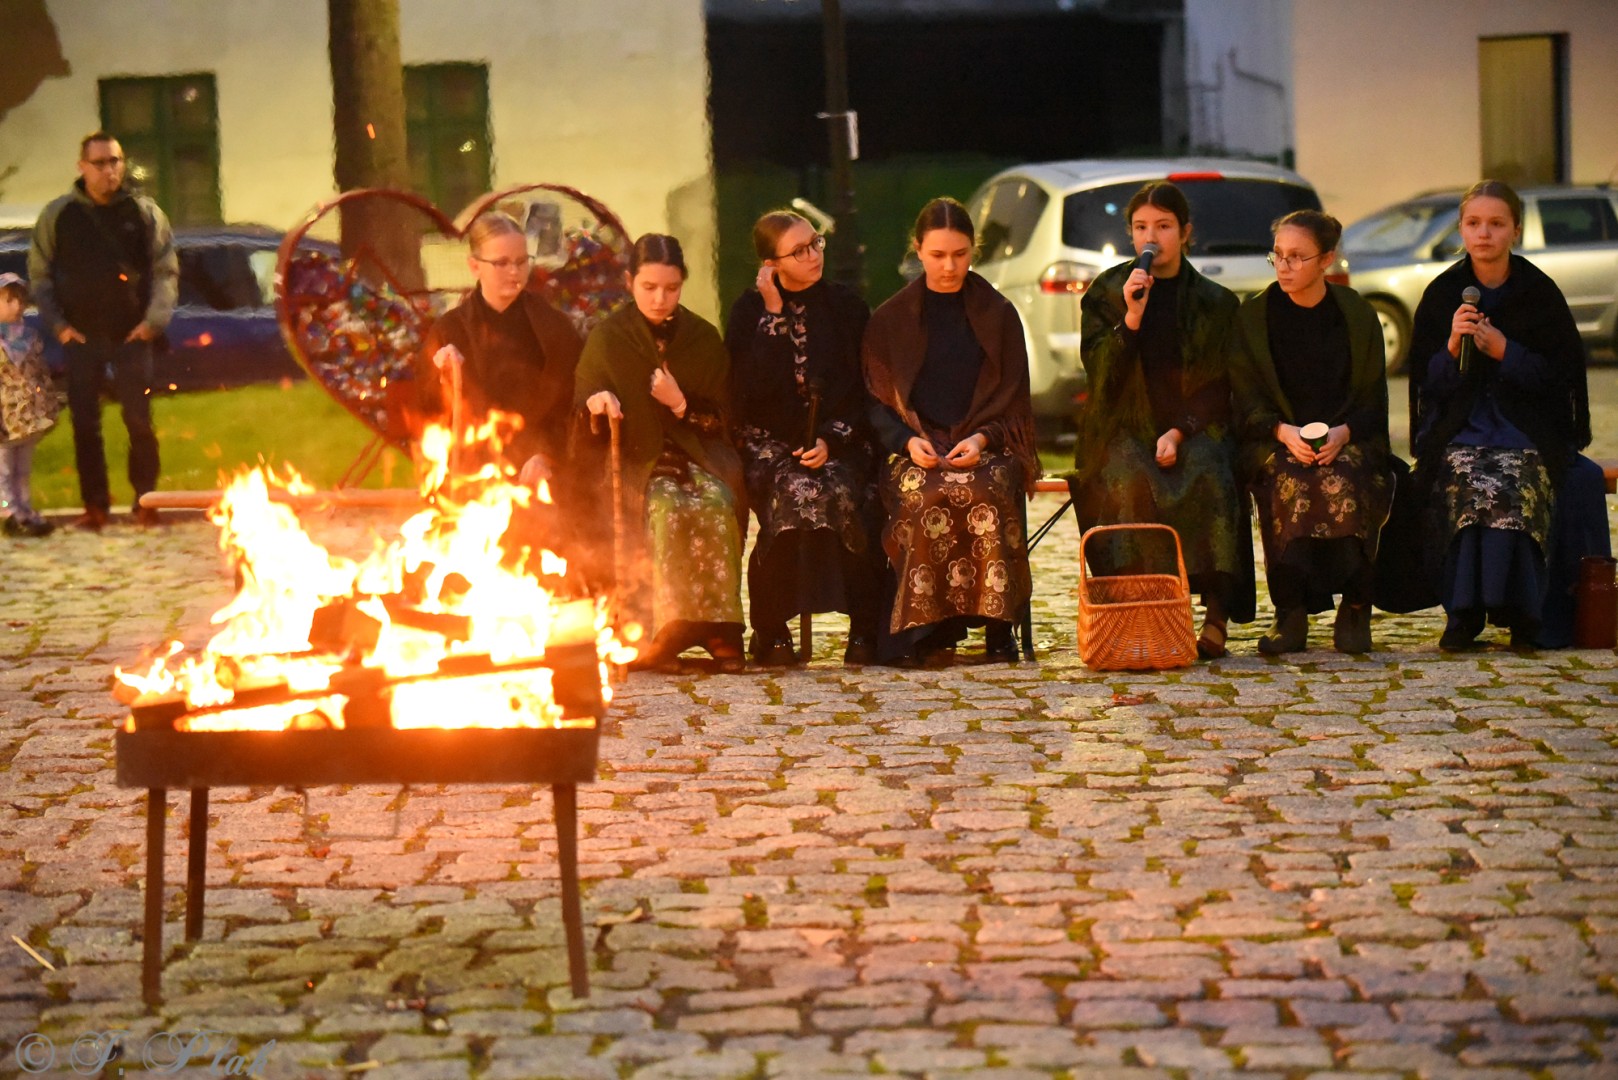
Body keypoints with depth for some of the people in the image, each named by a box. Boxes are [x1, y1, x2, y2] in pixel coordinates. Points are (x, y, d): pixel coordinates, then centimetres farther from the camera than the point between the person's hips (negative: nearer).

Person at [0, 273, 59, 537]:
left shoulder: (29, 336, 11)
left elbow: (43, 375, 17)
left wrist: (50, 407, 12)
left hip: (30, 416, 6)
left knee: (24, 470, 14)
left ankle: (25, 512, 19)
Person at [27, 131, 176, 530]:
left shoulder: (144, 213, 2)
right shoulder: (58, 215, 3)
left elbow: (166, 271, 5)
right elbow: (39, 273, 7)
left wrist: (154, 320, -6)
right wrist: (57, 324, -2)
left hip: (131, 336, -1)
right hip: (81, 338, 1)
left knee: (139, 421, 1)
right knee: (85, 423, 3)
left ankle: (146, 500, 12)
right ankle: (95, 505, 12)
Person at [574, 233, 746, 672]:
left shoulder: (704, 339, 12)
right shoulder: (607, 339, 8)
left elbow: (722, 419, 11)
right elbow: (580, 414, 5)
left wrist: (681, 404, -9)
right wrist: (597, 404, -19)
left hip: (696, 456, 2)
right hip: (633, 462, -2)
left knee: (717, 505, -31)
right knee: (670, 510, -34)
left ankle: (717, 629, -30)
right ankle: (665, 631, -33)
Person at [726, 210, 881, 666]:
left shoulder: (846, 306, 8)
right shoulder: (750, 310, 4)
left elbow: (862, 389, 5)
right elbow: (750, 389, -10)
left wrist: (831, 440, -11)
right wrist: (774, 315, -9)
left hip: (837, 443, 1)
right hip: (769, 442, -1)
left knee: (841, 494, -31)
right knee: (794, 493, -32)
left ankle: (864, 630, -19)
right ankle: (771, 632, -18)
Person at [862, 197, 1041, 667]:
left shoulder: (997, 314, 13)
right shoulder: (891, 319, 13)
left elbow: (1012, 401, 10)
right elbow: (878, 402, 10)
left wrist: (982, 439, -10)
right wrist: (908, 441, -10)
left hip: (987, 449, 0)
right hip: (916, 450, 0)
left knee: (984, 492, -36)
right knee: (927, 497, -36)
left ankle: (997, 627, -29)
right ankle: (931, 631, -32)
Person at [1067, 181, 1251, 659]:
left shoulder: (1214, 301, 10)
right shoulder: (1105, 293, 10)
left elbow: (1218, 388, 5)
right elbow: (1101, 374, -1)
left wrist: (1179, 432, -12)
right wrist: (1131, 317, -16)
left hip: (1196, 425, 0)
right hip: (1125, 426, 0)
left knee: (1208, 478, -33)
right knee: (1129, 481, -34)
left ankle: (1216, 618, -32)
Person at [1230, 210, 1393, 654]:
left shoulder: (1358, 316, 8)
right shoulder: (1252, 317, 7)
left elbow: (1373, 401, 6)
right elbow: (1246, 401, 3)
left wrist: (1342, 433, -15)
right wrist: (1284, 432, -17)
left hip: (1347, 440, 0)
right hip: (1276, 441, 0)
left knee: (1342, 483, -35)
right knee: (1289, 483, -36)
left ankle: (1355, 607, -19)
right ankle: (1290, 613, -26)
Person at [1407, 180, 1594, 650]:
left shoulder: (1541, 293, 3)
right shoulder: (1441, 294, 7)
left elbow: (1560, 377, 1)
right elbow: (1428, 384, 6)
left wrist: (1503, 351, -13)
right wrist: (1453, 345, -13)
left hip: (1527, 429, -1)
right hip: (1459, 429, 1)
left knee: (1513, 486, -32)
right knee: (1470, 483, -32)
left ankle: (1518, 611, -20)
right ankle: (1464, 609, -24)